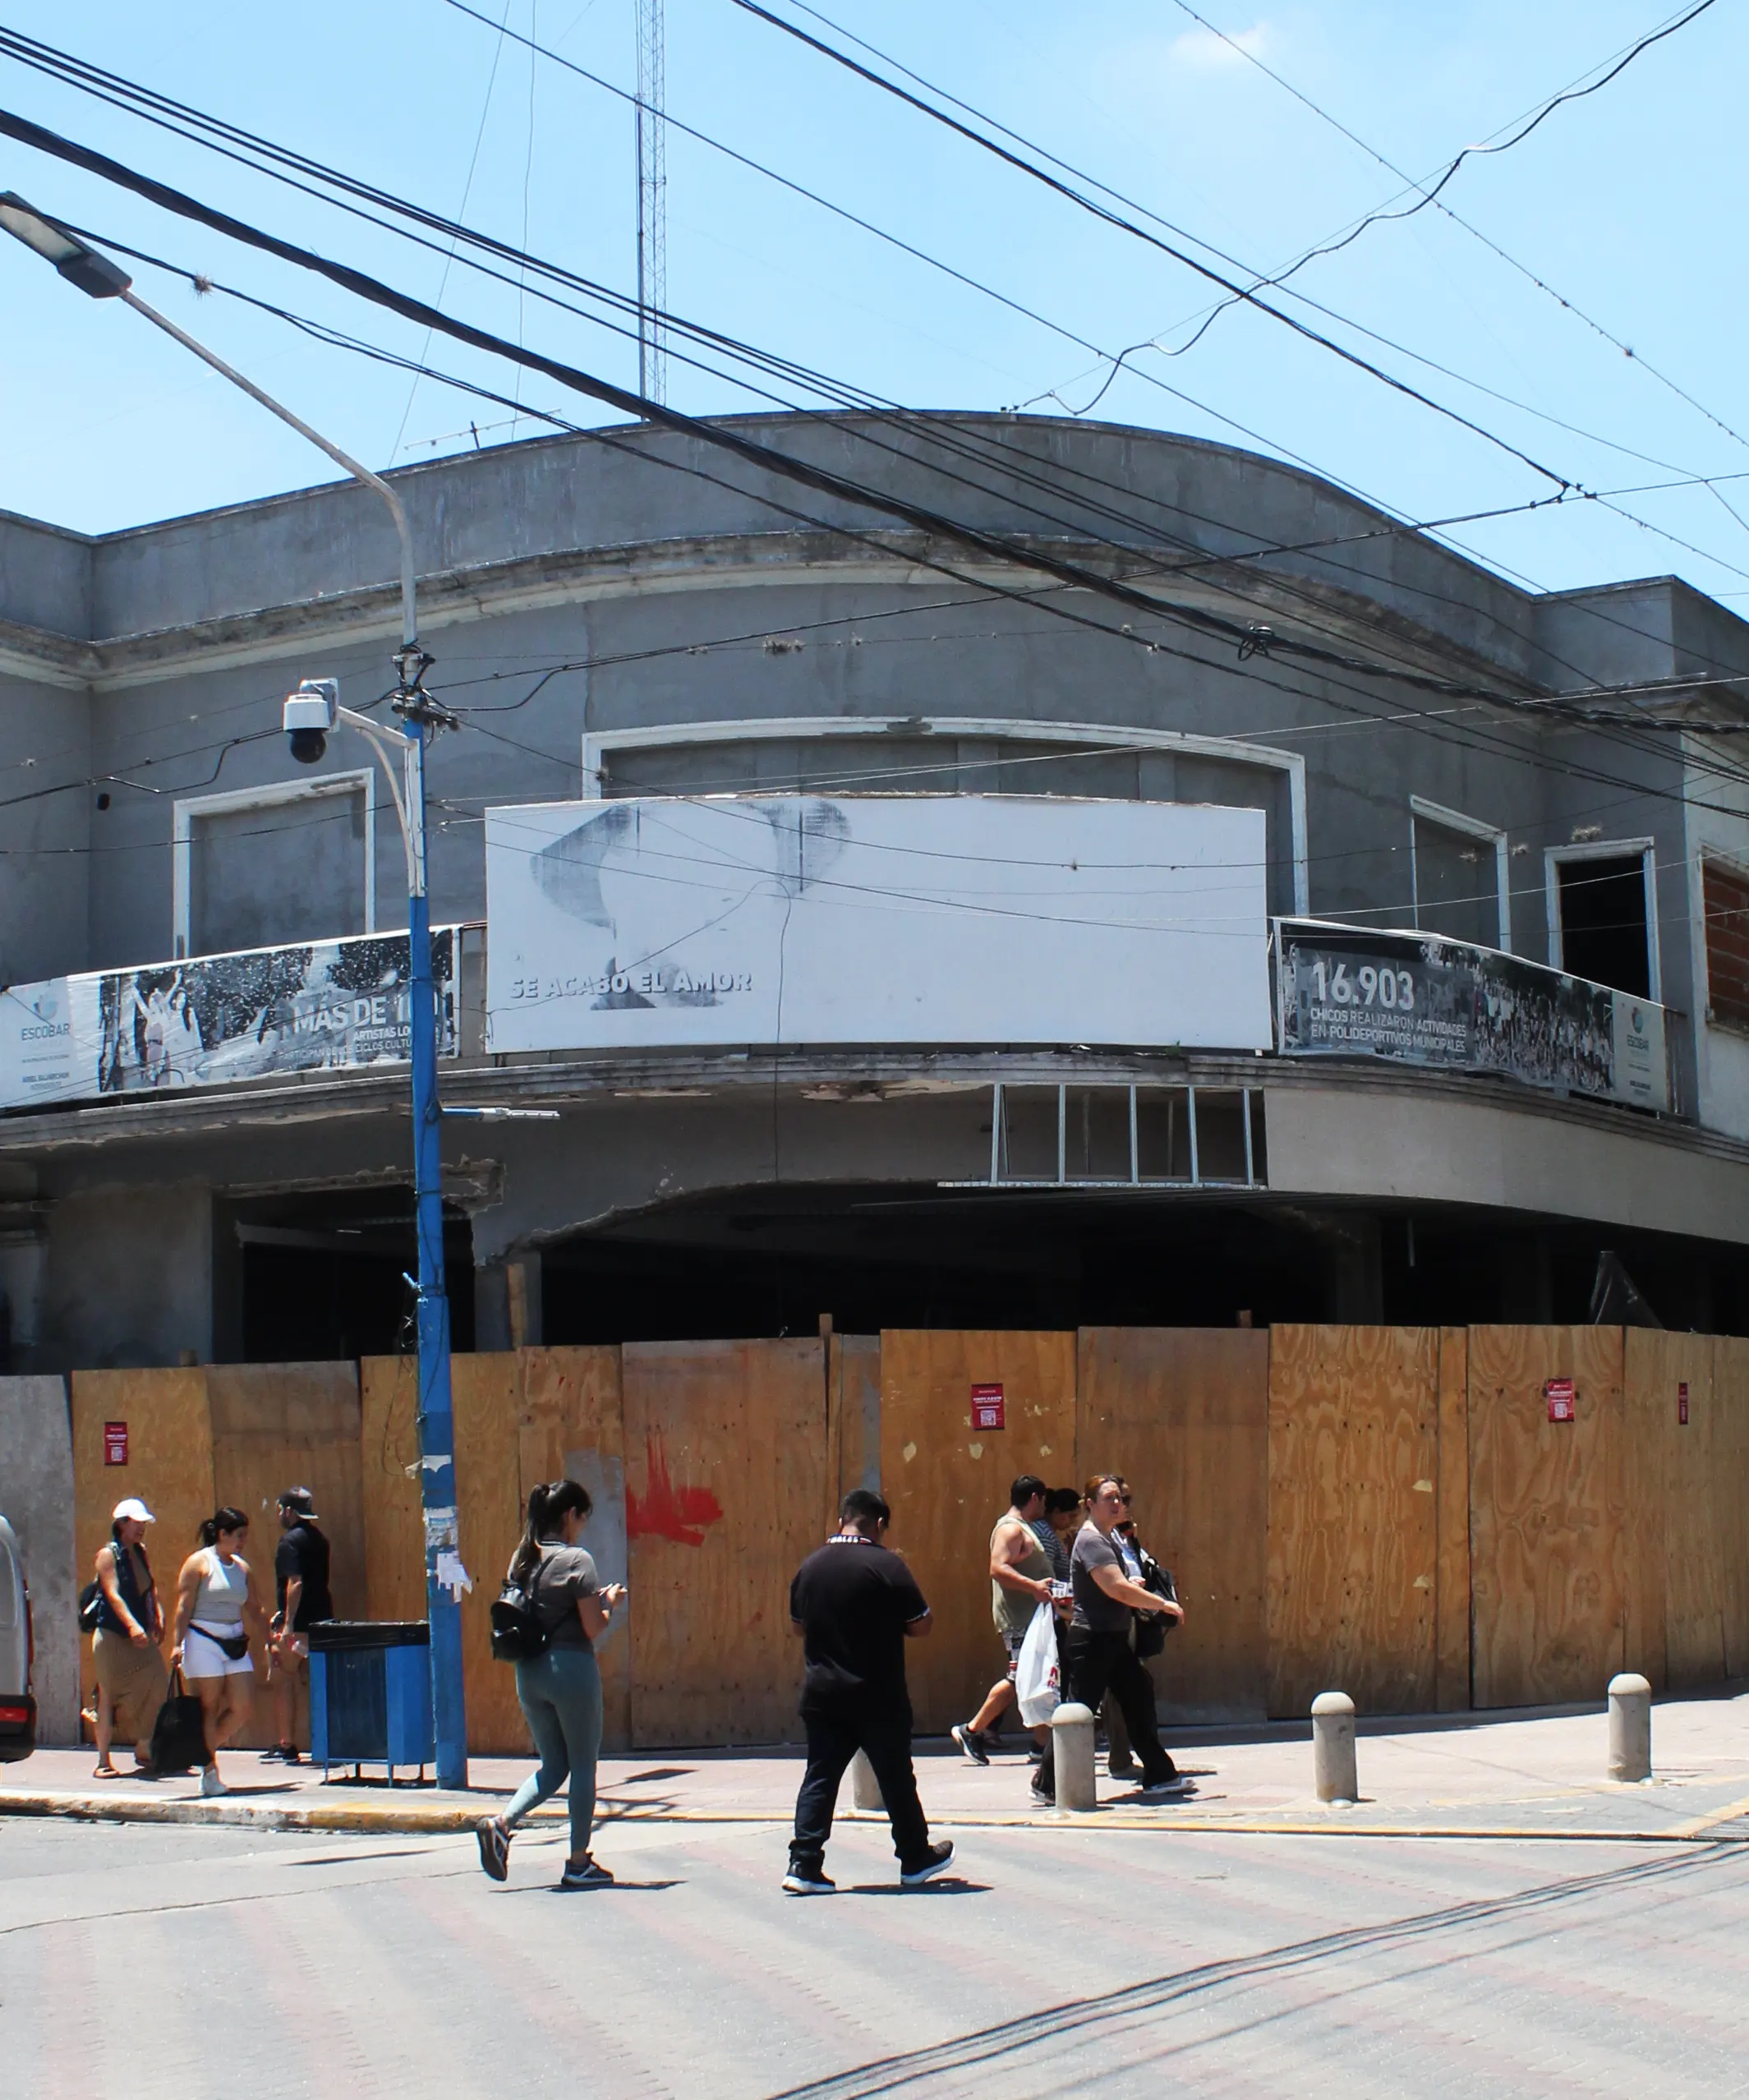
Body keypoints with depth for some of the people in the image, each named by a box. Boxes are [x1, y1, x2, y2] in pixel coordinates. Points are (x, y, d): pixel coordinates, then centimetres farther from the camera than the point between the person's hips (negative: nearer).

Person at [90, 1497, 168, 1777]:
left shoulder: (141, 1553, 13)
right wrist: (132, 1625, -30)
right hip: (112, 1636, -6)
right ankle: (103, 1761, 4)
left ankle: (144, 1751, 11)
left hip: (140, 1637, 6)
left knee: (155, 1688, -3)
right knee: (108, 1695, -1)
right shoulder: (108, 1554, -7)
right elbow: (113, 1594, -18)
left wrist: (158, 1618, 1)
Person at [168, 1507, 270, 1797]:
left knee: (242, 1708, -2)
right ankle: (210, 1773, 4)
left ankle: (206, 1748, 19)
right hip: (203, 1641, -6)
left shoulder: (242, 1568, 13)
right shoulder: (199, 1563, -4)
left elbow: (254, 1609, 19)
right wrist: (177, 1644, -16)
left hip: (235, 1642, 6)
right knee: (209, 1708, -2)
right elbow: (184, 1606, -8)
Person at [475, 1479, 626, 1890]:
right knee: (584, 1766, 7)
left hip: (528, 1671, 6)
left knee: (552, 1764, 17)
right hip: (571, 1668, -6)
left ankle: (501, 1823, -4)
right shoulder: (576, 1560, -12)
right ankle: (578, 1863, 10)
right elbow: (593, 1628, -14)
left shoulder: (522, 1559, 7)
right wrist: (610, 1602, 6)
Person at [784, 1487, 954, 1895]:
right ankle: (916, 1859, 22)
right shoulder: (886, 1565, -13)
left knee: (820, 1776, 6)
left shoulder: (810, 1566, 4)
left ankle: (804, 1864, -2)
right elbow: (920, 1625, -10)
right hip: (877, 1695, -4)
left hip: (821, 1692, 4)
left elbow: (798, 1625, 16)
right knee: (896, 1777, 9)